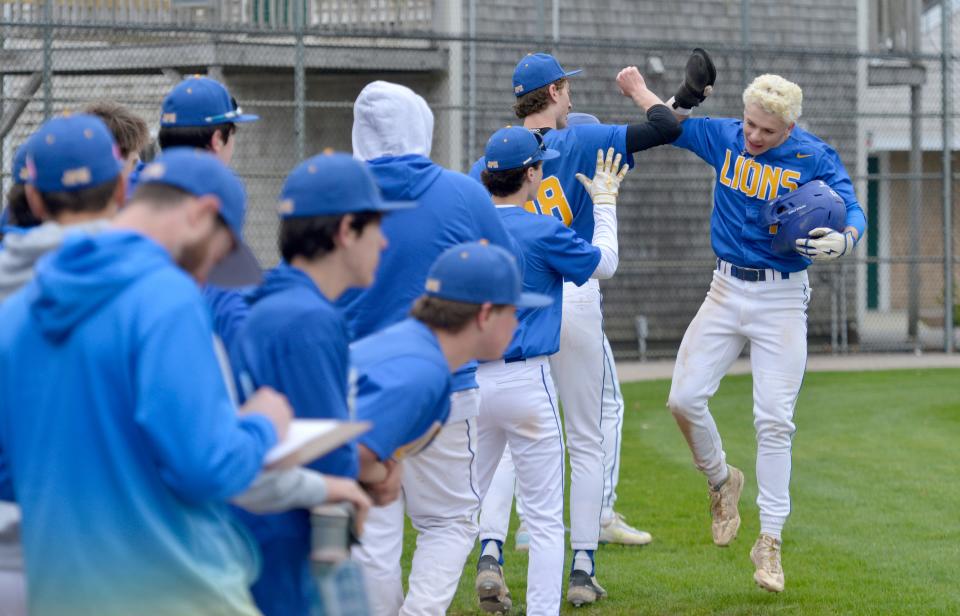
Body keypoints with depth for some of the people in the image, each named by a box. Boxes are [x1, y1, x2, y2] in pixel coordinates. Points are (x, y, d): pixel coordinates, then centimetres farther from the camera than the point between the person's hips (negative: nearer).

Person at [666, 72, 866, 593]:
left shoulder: (814, 158, -9)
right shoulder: (724, 137, 2)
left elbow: (852, 211, -19)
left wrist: (842, 240, -40)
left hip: (782, 300, -3)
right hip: (726, 291, 3)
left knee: (774, 421, -7)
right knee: (684, 399, -6)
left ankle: (769, 542, 0)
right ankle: (721, 482, 23)